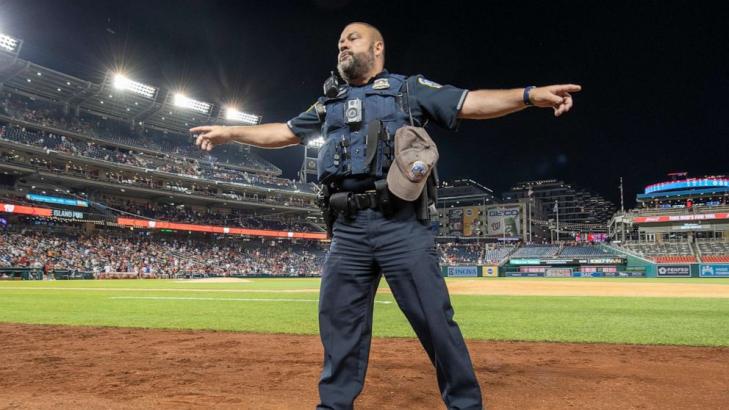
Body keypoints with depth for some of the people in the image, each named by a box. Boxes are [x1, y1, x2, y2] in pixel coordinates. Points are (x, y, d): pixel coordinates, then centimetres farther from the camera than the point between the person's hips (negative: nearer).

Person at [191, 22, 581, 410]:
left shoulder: (410, 89, 10)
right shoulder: (330, 102, 24)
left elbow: (470, 104, 1)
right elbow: (286, 132, 30)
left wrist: (529, 94, -13)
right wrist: (230, 132, 29)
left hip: (400, 223, -4)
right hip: (347, 228, 5)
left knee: (434, 318, -3)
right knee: (339, 321, 10)